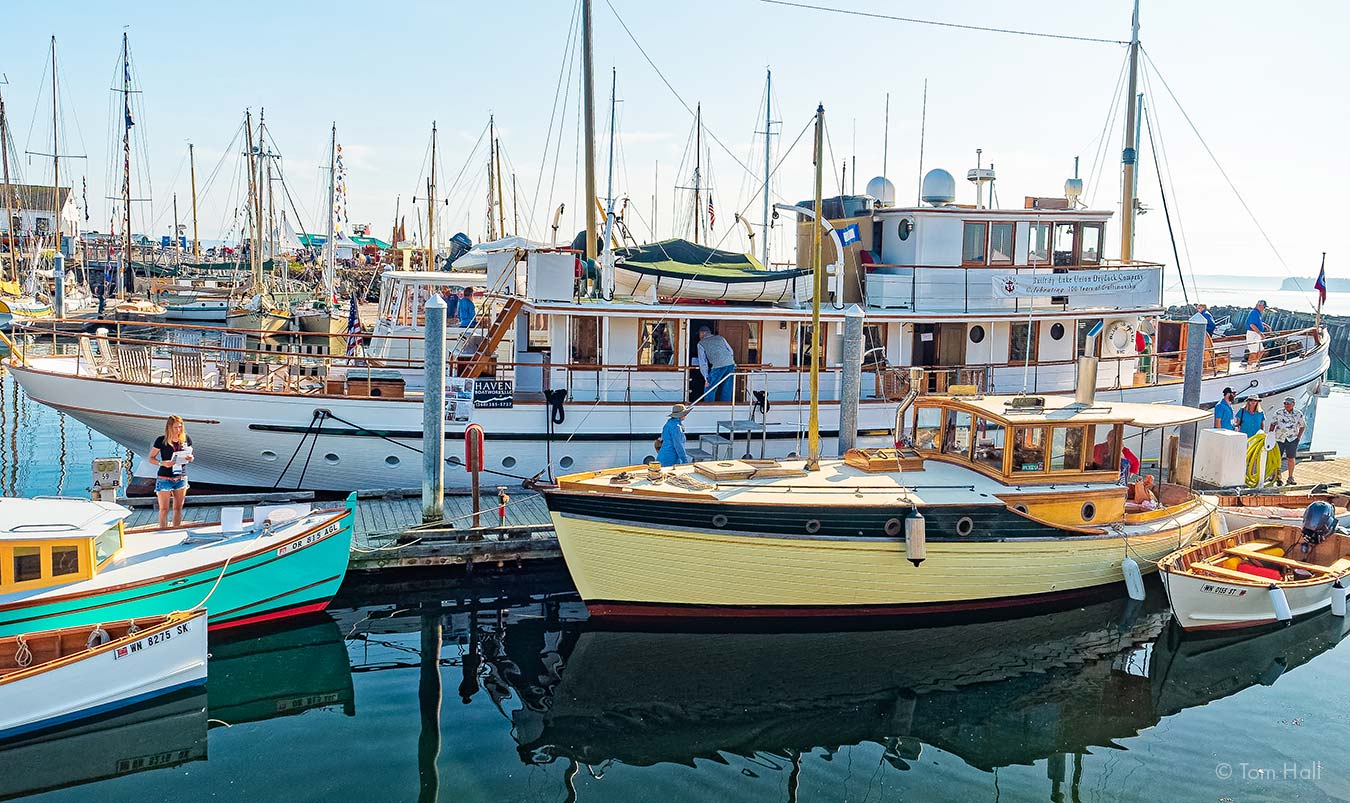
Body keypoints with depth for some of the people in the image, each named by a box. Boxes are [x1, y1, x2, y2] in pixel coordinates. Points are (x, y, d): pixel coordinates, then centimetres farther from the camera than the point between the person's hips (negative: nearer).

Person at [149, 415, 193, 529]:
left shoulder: (186, 439, 1)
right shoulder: (161, 440, -9)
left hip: (181, 478, 4)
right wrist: (162, 463, -21)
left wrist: (190, 458, -9)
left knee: (178, 508, 11)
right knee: (164, 509, 0)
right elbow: (151, 459, -3)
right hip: (164, 478, -4)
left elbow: (190, 454, 15)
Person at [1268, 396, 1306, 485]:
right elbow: (1272, 424, 5)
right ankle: (1277, 478, 5)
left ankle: (1290, 477, 16)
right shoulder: (1278, 413, 0)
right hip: (1279, 439, -1)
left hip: (1292, 439, 1)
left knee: (1290, 459, 4)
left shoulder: (1298, 414, 3)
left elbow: (1302, 426, 15)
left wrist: (1299, 437, 6)